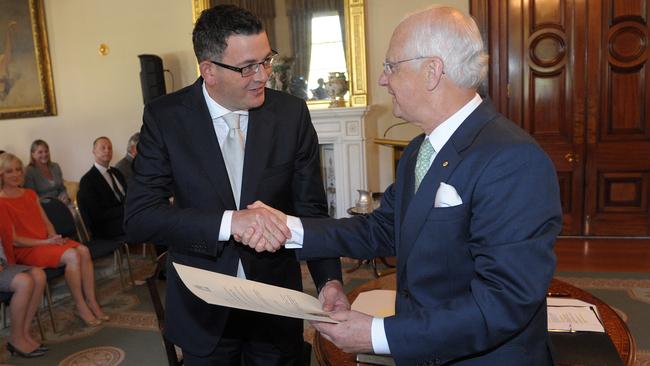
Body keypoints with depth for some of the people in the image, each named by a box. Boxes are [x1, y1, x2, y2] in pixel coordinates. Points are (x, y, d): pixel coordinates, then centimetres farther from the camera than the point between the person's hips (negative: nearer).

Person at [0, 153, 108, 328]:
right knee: (72, 256, -29)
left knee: (83, 250, -21)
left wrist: (54, 237, -4)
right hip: (25, 250, -6)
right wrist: (46, 242, -16)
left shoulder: (30, 194, 15)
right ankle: (80, 307, -17)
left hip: (47, 241, 7)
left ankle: (92, 302, -15)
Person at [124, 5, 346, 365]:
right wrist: (229, 222, -32)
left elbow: (311, 209, -5)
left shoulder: (292, 113, -9)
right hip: (203, 307, 0)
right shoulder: (165, 117, -11)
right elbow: (138, 217, -18)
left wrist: (329, 278, -20)